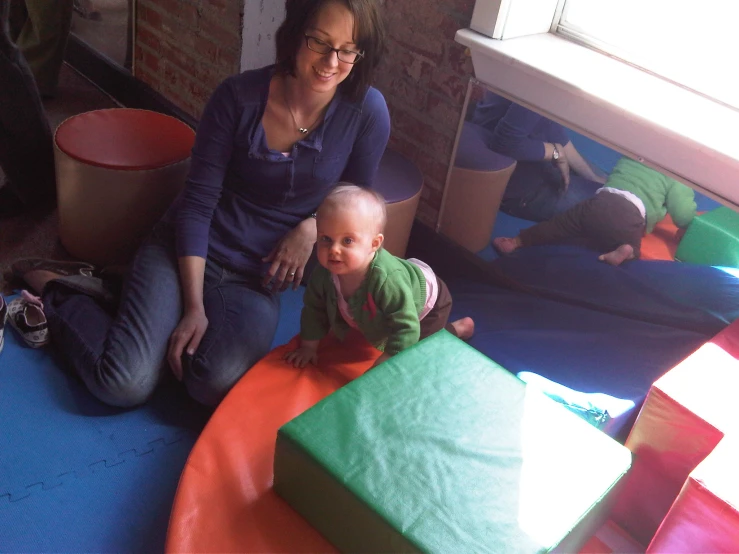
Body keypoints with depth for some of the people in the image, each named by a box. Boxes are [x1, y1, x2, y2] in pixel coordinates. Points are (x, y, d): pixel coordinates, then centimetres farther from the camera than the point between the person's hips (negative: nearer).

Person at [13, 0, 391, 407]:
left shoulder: (367, 111, -9)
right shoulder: (239, 96, -12)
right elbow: (197, 201, -11)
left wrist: (313, 226, -12)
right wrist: (194, 307, -16)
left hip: (261, 274, 2)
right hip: (189, 249, -2)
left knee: (214, 386, -25)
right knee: (124, 385, -16)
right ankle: (53, 291, 14)